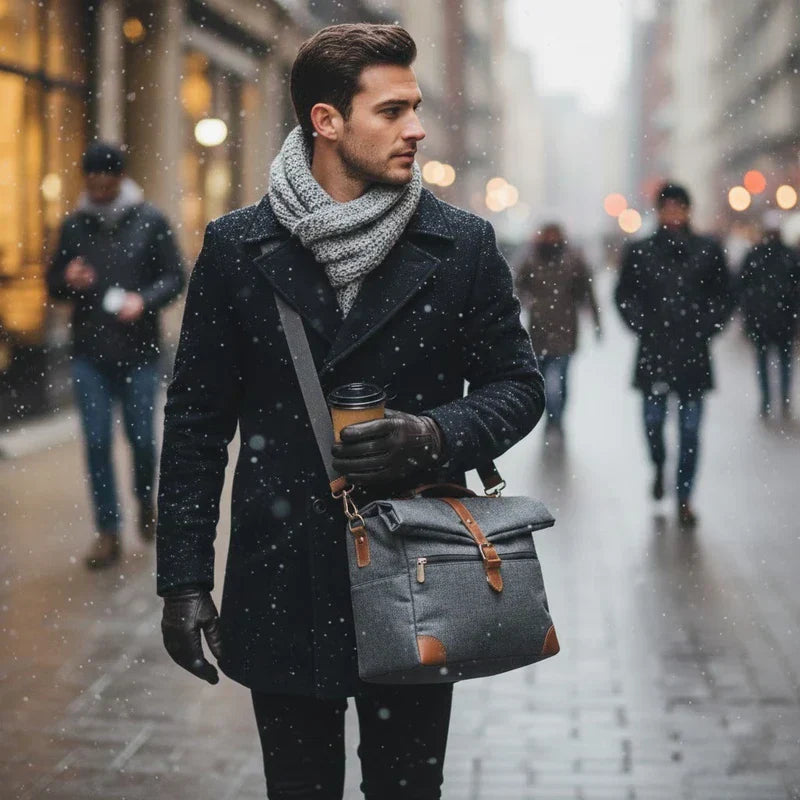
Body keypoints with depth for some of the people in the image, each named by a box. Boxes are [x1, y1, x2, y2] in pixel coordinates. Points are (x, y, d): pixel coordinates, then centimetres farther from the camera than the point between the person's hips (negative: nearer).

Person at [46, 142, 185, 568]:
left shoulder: (150, 222, -1)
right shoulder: (74, 226, 6)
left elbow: (174, 276, -1)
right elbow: (53, 285, 12)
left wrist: (144, 299, -19)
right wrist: (69, 281, -12)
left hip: (138, 352, -2)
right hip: (89, 355, 2)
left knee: (141, 437, 5)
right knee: (97, 442, 0)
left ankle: (146, 503, 34)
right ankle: (108, 531, 9)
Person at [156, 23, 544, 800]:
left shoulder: (461, 246, -1)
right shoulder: (237, 248, -1)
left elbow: (517, 386, 6)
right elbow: (196, 421, 2)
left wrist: (435, 435, -16)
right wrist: (184, 577, -2)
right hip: (282, 584, 0)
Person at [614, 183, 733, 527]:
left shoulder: (708, 251, 4)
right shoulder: (639, 252, 3)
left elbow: (723, 298, 10)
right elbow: (624, 295, 11)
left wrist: (706, 329, -1)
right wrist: (642, 327, -1)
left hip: (693, 354, 0)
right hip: (653, 352, 0)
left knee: (690, 429, 0)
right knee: (653, 419, 1)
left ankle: (684, 499, 9)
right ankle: (658, 468, 33)